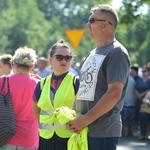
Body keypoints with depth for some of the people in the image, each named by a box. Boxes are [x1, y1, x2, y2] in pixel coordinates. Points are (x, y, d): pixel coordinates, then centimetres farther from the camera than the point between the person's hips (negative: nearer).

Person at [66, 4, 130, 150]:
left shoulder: (117, 53, -11)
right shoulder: (92, 54, 17)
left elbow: (114, 93, -20)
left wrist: (85, 119, -19)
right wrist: (73, 117, 5)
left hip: (103, 132, -9)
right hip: (84, 130, 9)